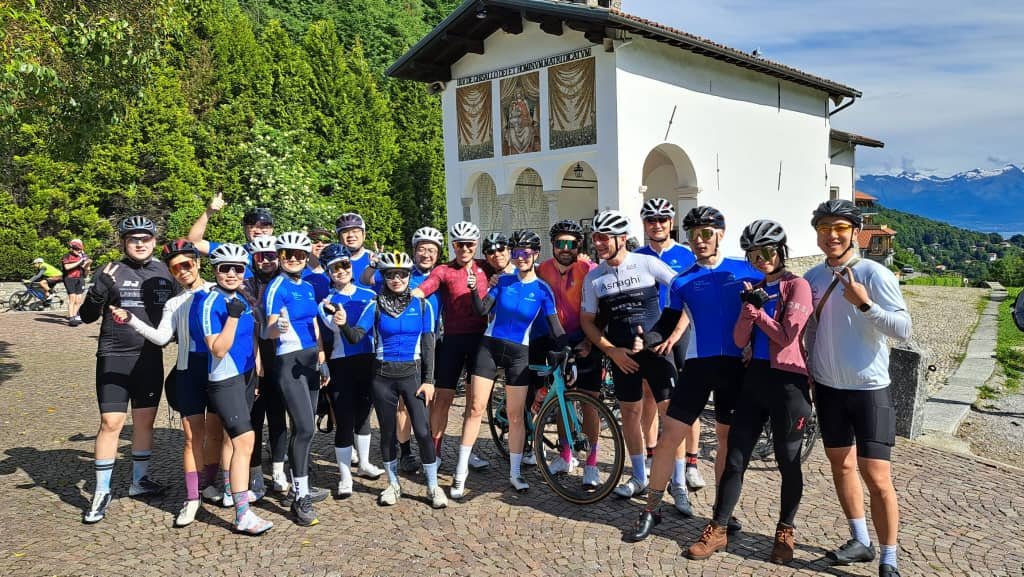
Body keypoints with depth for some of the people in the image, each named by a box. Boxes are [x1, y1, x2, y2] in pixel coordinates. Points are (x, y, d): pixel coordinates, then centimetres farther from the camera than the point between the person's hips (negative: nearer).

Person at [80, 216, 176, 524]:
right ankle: (102, 492, 8)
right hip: (115, 358, -4)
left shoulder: (164, 271, 5)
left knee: (145, 420, 12)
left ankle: (139, 481, 28)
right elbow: (87, 316, -7)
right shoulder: (112, 272, -6)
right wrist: (99, 290, -23)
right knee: (111, 423, -5)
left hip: (151, 358, 4)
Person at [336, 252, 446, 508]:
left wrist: (428, 380, -4)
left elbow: (428, 344, 1)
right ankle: (393, 484, 27)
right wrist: (344, 324, -34)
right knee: (388, 432, 9)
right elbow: (356, 336, -12)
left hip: (412, 373, -1)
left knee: (423, 431, -7)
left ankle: (433, 486, 9)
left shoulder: (422, 304, -1)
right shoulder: (375, 306, -1)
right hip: (383, 375, 1)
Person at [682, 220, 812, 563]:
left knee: (788, 461, 8)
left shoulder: (797, 286, -5)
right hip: (755, 376, 5)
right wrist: (750, 306, -11)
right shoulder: (752, 288, 11)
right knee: (735, 457, 5)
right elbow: (740, 341, 2)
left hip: (787, 381, -5)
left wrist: (759, 309, -6)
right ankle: (718, 529, 13)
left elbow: (786, 337, -14)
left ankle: (785, 532, 25)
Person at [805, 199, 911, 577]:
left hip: (869, 390, -5)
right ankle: (861, 541, 31)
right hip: (827, 388, 6)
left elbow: (903, 329, -17)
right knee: (841, 464, 15)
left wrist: (864, 304, -28)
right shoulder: (812, 277, 4)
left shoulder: (874, 274, -12)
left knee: (877, 478, -5)